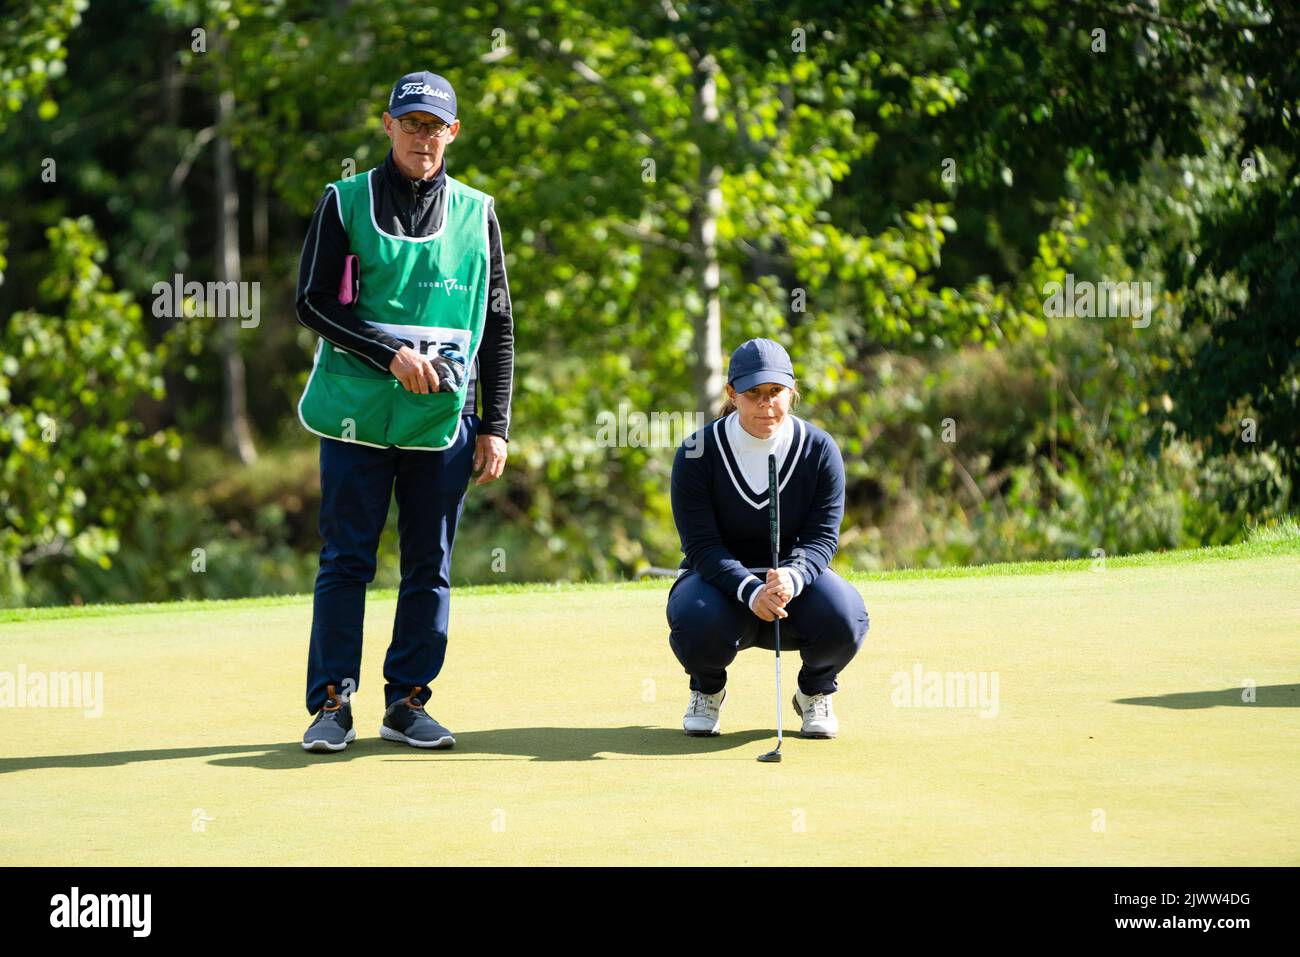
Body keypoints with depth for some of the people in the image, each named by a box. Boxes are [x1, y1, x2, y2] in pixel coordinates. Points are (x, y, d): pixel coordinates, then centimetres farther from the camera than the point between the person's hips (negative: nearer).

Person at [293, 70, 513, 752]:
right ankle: (332, 703, 3)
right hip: (357, 414, -2)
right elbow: (313, 303, -2)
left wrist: (495, 426, 5)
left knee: (430, 566, 4)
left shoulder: (476, 213, 10)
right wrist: (391, 354, -13)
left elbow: (497, 328, 11)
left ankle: (407, 702, 12)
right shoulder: (345, 202, 4)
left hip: (444, 419, 2)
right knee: (346, 560, -2)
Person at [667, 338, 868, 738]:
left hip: (795, 584, 1)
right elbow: (702, 545, -17)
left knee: (843, 617, -32)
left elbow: (822, 537, -12)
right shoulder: (697, 453, -14)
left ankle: (815, 692, 5)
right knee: (697, 622, -36)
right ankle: (707, 689, 3)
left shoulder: (820, 450, -9)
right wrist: (750, 592, -36)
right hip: (719, 579, -1)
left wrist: (792, 578, -36)